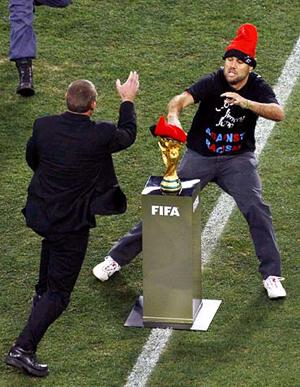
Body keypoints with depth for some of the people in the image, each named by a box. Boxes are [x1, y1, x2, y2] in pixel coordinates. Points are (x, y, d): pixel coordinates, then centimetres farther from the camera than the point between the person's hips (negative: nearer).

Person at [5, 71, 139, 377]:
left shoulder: (43, 126, -9)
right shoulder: (100, 135, -22)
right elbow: (128, 135, 1)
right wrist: (128, 101, 16)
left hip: (38, 211, 6)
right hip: (71, 221, -6)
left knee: (53, 242, 41)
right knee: (60, 291, 1)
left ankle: (41, 293, 60)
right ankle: (23, 348, -9)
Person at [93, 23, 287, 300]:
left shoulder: (258, 88, -11)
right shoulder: (212, 83, -17)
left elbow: (278, 113, -29)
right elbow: (182, 99, -35)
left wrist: (245, 103, -44)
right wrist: (173, 116, -58)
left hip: (238, 159, 1)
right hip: (199, 157, -1)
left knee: (256, 209, -19)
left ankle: (272, 276, -7)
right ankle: (118, 258, 12)